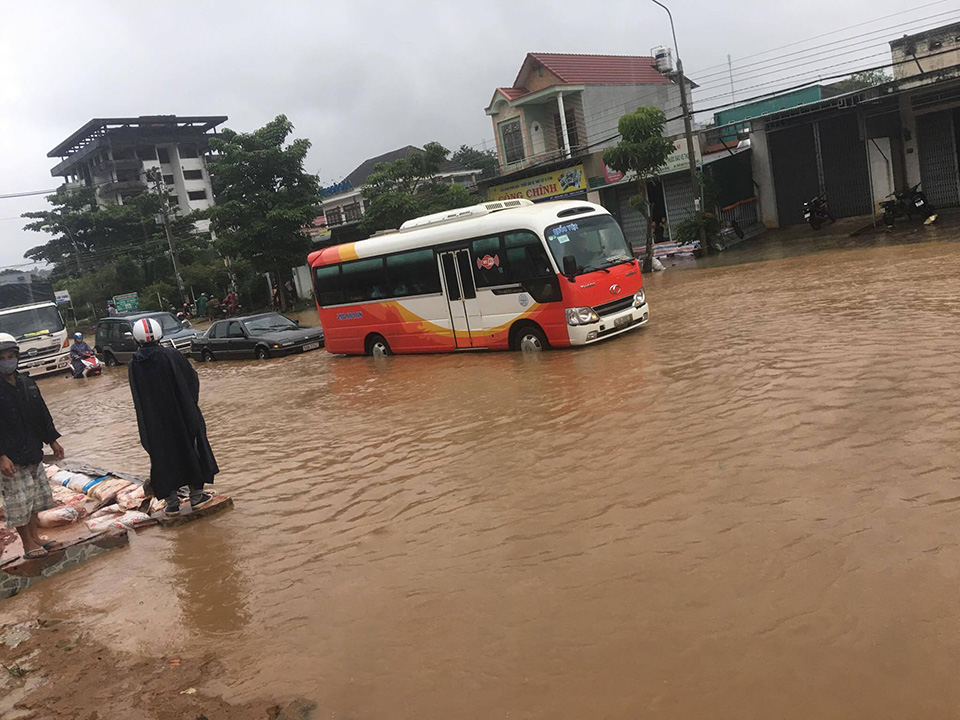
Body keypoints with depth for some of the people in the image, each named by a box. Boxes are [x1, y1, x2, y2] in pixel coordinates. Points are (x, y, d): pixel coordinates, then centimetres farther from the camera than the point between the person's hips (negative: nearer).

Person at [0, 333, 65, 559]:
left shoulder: (27, 383, 6)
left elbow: (42, 414, 14)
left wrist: (52, 441, 15)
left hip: (32, 454, 7)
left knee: (34, 498, 17)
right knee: (19, 502, 1)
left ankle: (35, 538, 30)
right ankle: (28, 545, 13)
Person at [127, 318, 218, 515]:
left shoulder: (134, 365, -5)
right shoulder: (170, 355, -14)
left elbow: (138, 397, 2)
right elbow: (192, 378, -5)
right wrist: (190, 404, 9)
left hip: (154, 423, 2)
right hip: (182, 415, -2)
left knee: (163, 456, 11)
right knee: (191, 449, 12)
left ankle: (172, 502, 15)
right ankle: (196, 495, 17)